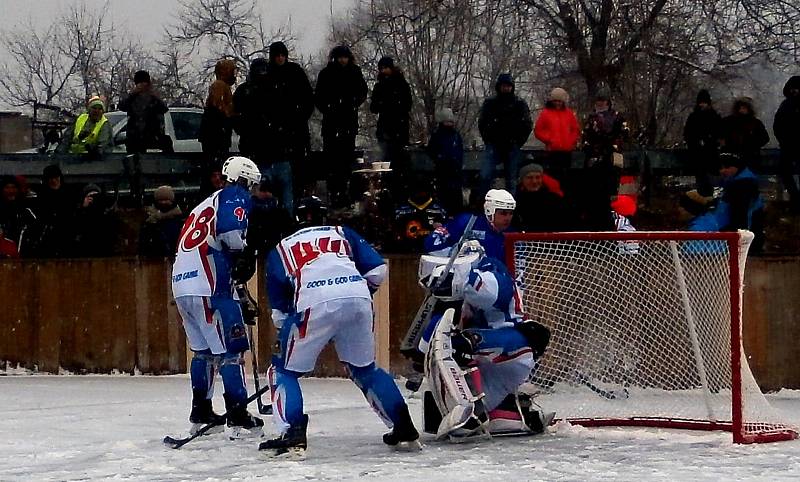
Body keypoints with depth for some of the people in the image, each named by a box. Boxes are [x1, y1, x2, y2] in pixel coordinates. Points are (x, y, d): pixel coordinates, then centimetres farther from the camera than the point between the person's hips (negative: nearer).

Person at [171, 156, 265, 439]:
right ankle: (239, 419, -8)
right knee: (231, 350, -5)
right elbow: (230, 227, -22)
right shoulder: (235, 197, 2)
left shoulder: (206, 205, 28)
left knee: (204, 350, 21)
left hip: (182, 286, 9)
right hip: (208, 288, -9)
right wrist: (241, 259, -7)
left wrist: (238, 303, 28)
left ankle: (200, 414, 26)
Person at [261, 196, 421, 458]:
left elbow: (279, 305, 25)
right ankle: (404, 430, 20)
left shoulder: (281, 249, 28)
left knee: (284, 370, 12)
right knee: (365, 368, 24)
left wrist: (283, 333, 37)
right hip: (358, 302, 3)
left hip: (315, 306, -3)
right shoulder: (342, 234, 31)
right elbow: (377, 269, 20)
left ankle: (292, 435, -6)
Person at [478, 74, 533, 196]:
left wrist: (518, 142, 1)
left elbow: (528, 125, 7)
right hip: (493, 146, 0)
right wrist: (488, 141, 8)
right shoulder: (490, 103, 6)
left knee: (511, 180, 4)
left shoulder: (520, 104, 4)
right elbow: (482, 124, 15)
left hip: (512, 148, 0)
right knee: (485, 176, -14)